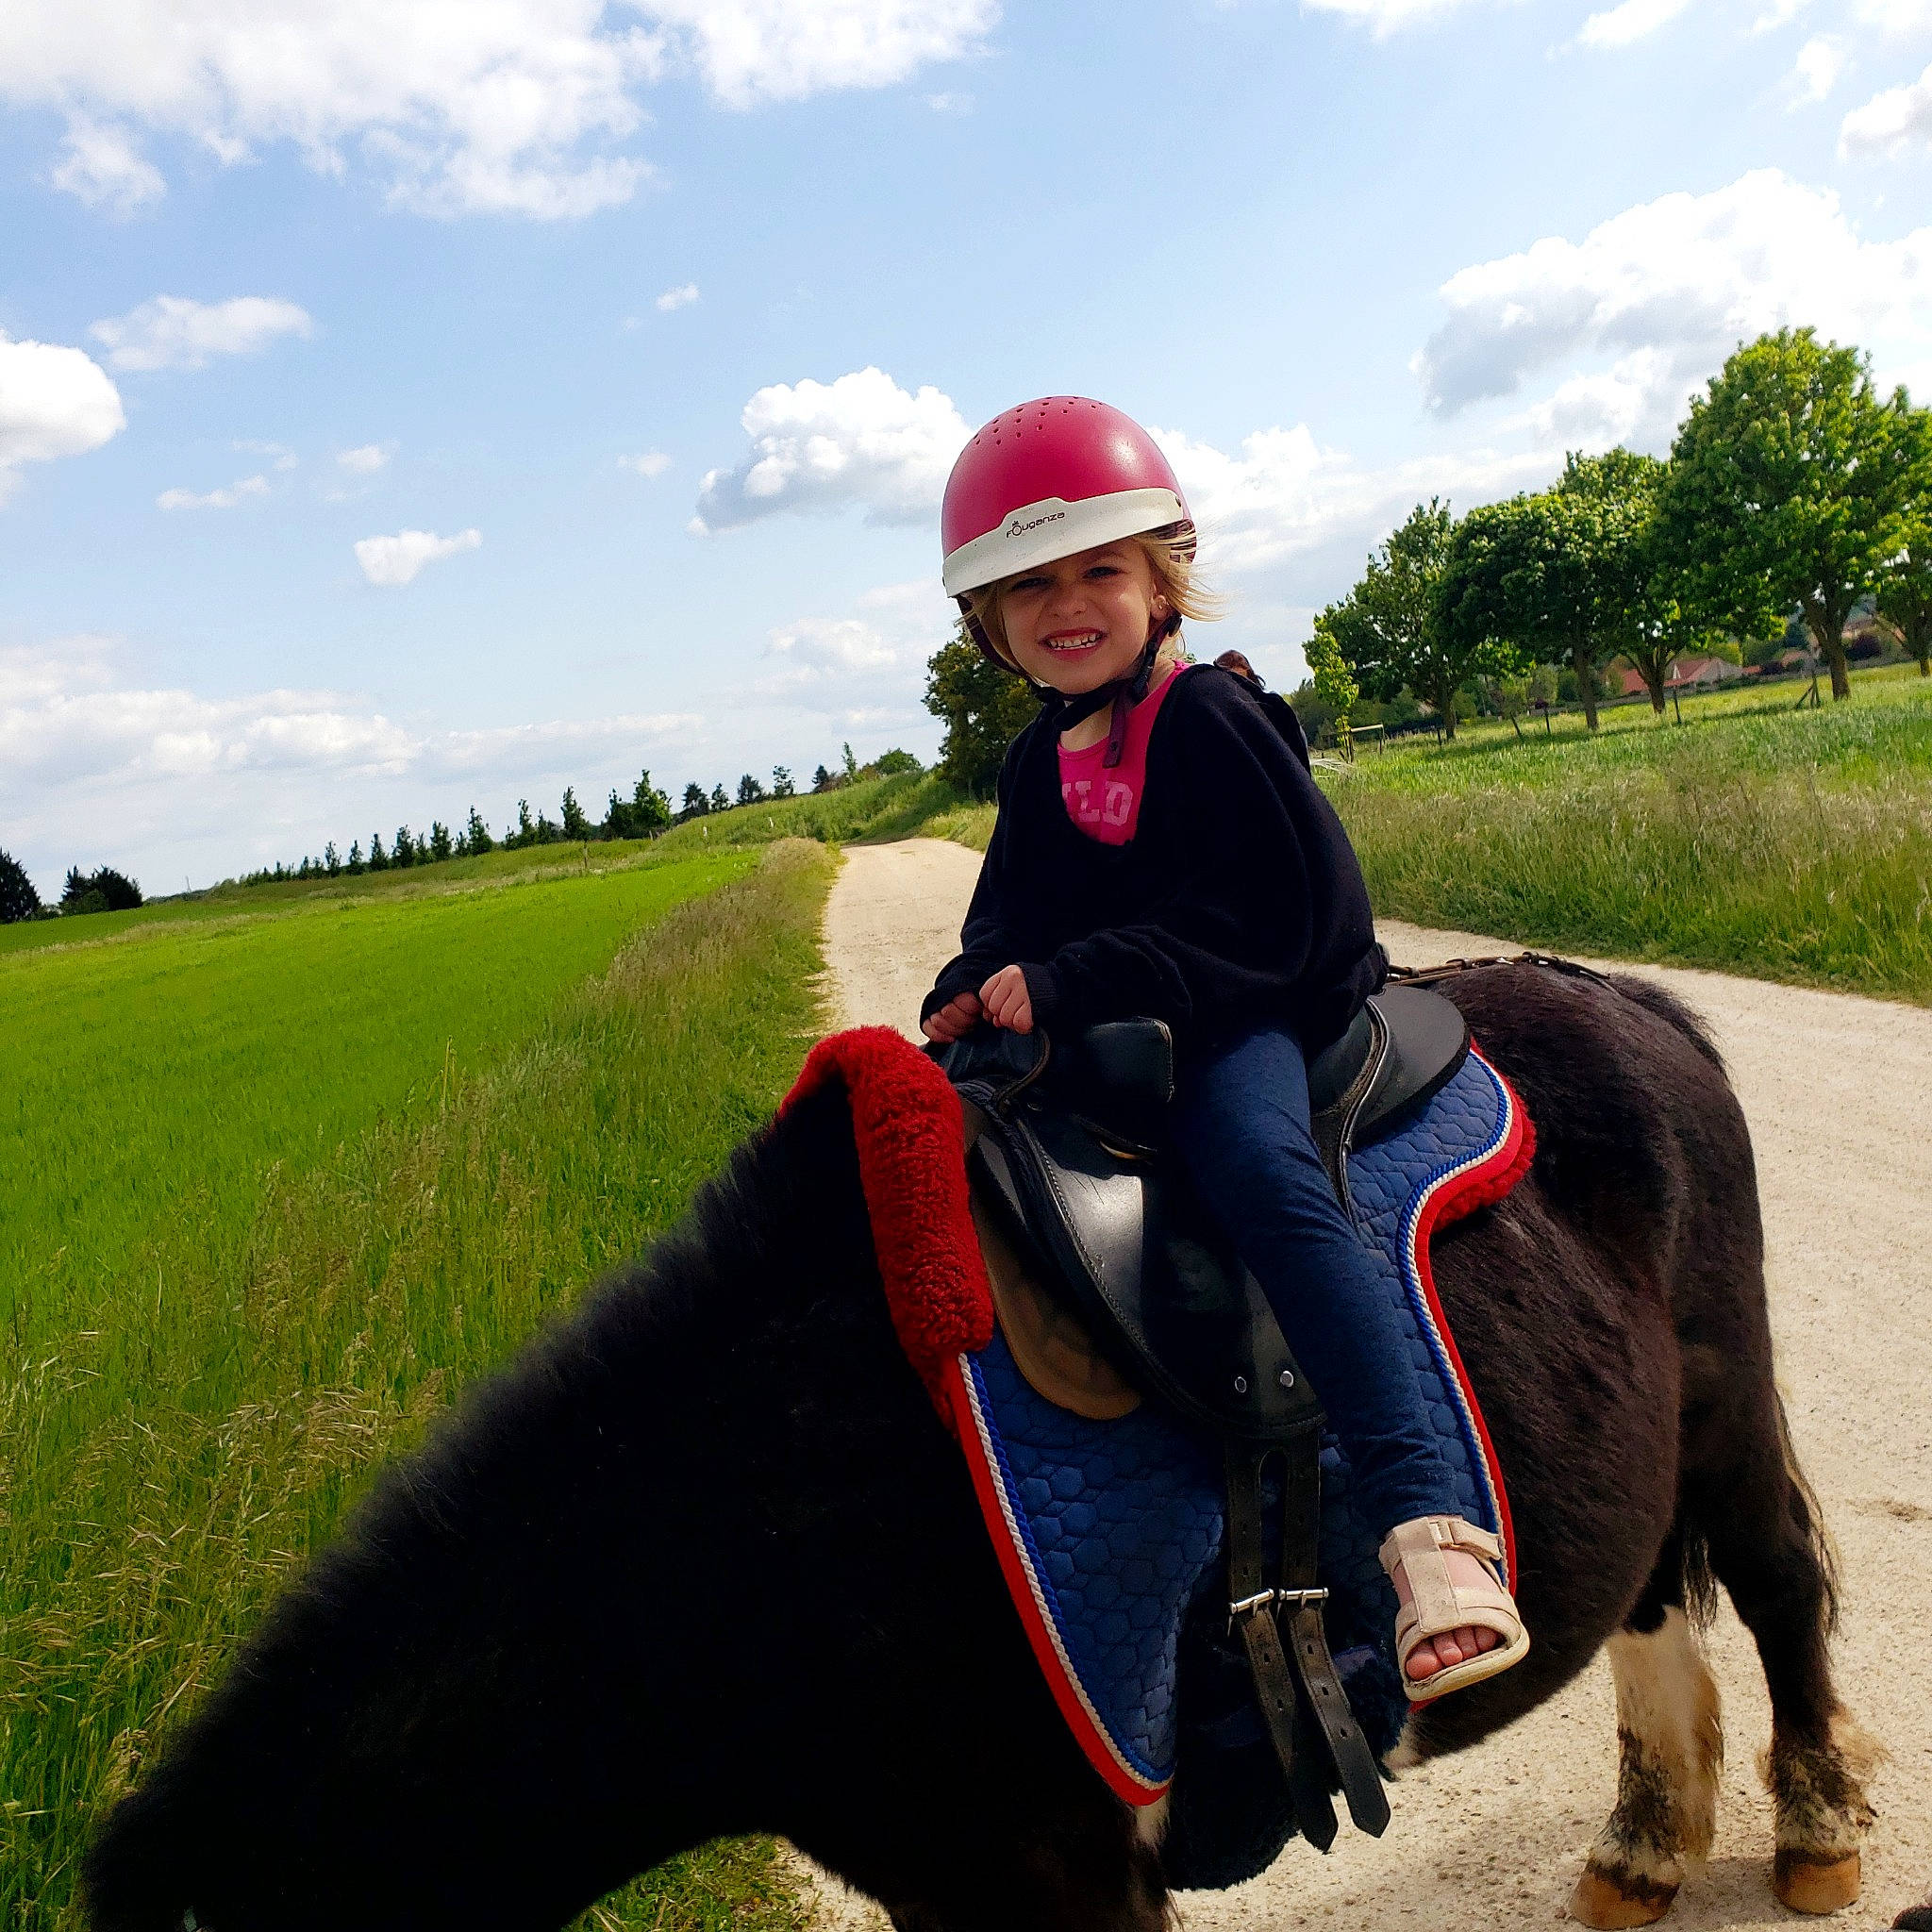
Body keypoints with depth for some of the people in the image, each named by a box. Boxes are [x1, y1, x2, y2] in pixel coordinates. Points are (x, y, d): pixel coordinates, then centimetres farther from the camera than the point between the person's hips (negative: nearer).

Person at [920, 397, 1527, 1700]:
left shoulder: (1210, 719, -9)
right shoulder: (1038, 764, 14)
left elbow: (1253, 921, -19)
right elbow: (1011, 911, 14)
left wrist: (1068, 983, -27)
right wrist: (981, 987, -11)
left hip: (1250, 1016, -8)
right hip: (1097, 1037, 8)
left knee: (1255, 1159, -36)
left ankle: (1428, 1520, -42)